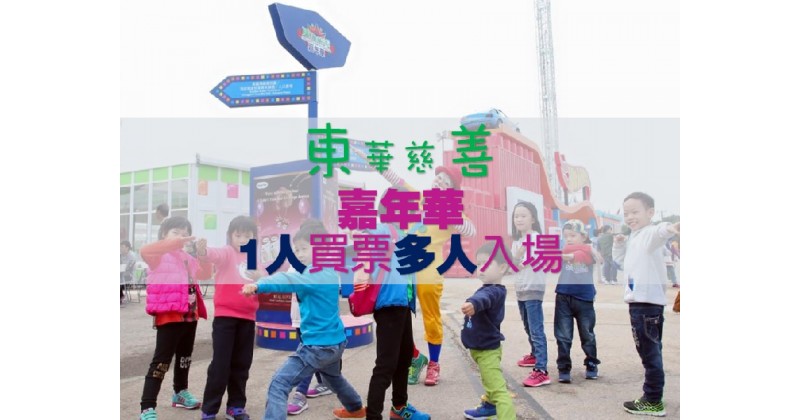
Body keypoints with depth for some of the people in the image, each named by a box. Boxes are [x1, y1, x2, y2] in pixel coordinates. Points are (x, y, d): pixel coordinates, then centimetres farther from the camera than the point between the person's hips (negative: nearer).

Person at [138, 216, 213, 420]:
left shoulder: (187, 258, 14)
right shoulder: (159, 255, -7)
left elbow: (205, 274, 19)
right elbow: (144, 250, -29)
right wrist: (174, 242, -35)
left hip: (190, 315, 8)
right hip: (169, 316, -8)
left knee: (185, 357, 22)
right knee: (162, 360, -10)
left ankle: (180, 392, 41)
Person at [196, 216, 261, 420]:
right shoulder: (227, 253, -7)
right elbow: (214, 254, -32)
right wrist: (203, 251, -51)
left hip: (247, 318, 5)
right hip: (225, 317, -5)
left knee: (241, 364, 13)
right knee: (220, 364, -3)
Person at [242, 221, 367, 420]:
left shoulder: (316, 274, -22)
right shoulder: (329, 271, 9)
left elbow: (290, 281, -37)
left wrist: (257, 286, -50)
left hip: (318, 345, -10)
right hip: (335, 341, 10)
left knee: (279, 384, -13)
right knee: (333, 376, 37)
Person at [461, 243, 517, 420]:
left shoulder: (494, 291, -28)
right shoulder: (488, 289, 4)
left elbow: (485, 299, -51)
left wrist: (473, 304, -68)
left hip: (487, 350, -11)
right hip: (483, 348, 11)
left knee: (498, 389, -15)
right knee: (490, 382, 32)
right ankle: (490, 406, 54)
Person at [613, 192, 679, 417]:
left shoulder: (649, 233, -12)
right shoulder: (633, 238, 17)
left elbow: (659, 231, -37)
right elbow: (621, 260, 29)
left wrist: (669, 227, -60)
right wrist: (619, 244, 11)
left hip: (648, 301, -10)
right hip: (638, 301, 10)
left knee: (649, 352, -4)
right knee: (650, 351, 17)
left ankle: (653, 402, 5)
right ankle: (652, 397, 29)